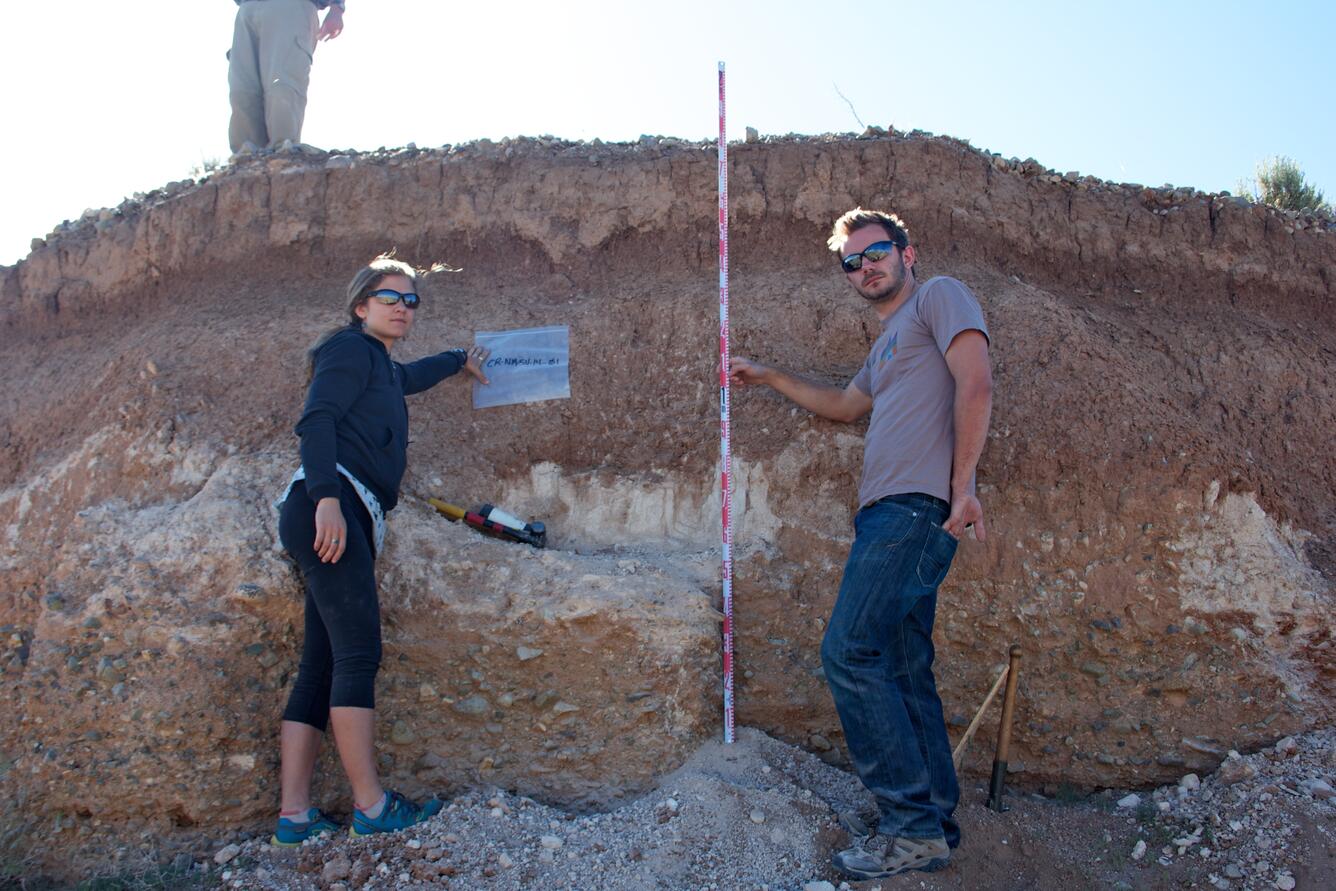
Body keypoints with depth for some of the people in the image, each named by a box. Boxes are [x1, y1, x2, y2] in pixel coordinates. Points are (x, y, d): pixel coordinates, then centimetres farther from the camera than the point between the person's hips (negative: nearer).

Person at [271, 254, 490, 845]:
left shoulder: (382, 367, 30)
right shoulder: (350, 348, 2)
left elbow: (410, 376, 55)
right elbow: (316, 420, -12)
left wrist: (460, 360, 71)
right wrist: (327, 497, -25)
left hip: (347, 521, 10)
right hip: (330, 505, -10)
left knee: (322, 665, 3)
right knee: (358, 653, -14)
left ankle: (294, 814, 4)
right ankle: (371, 806, -13)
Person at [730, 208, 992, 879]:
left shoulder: (939, 297, 3)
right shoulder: (887, 344, 29)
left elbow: (976, 383, -11)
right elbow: (845, 405, 45)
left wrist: (962, 483, -18)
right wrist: (768, 378, 45)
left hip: (917, 506, -10)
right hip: (890, 514, 10)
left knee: (850, 653, -14)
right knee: (905, 671, 7)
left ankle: (913, 826, -8)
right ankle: (935, 827, 14)